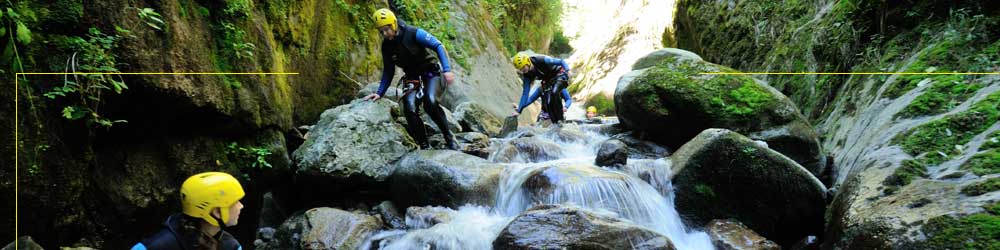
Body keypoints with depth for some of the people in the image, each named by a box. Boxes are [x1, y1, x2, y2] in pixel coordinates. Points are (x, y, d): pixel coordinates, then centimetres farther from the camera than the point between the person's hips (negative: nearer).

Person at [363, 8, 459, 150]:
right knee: (409, 109, -23)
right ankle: (424, 146, -10)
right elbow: (388, 72, 11)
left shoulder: (414, 33, -16)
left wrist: (447, 69, -26)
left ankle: (449, 137, -14)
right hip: (412, 78, 4)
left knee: (430, 102, -31)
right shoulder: (386, 46, -1)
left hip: (431, 72, -4)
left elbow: (438, 46, -15)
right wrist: (380, 93, 2)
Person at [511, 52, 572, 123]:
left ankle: (560, 118, -19)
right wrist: (519, 110, -12)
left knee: (554, 93, -31)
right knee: (547, 103, -12)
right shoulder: (527, 75, -13)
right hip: (548, 81, 6)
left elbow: (561, 61, -23)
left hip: (560, 75, -6)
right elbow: (525, 93, -8)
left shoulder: (541, 60, -31)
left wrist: (568, 70, -41)